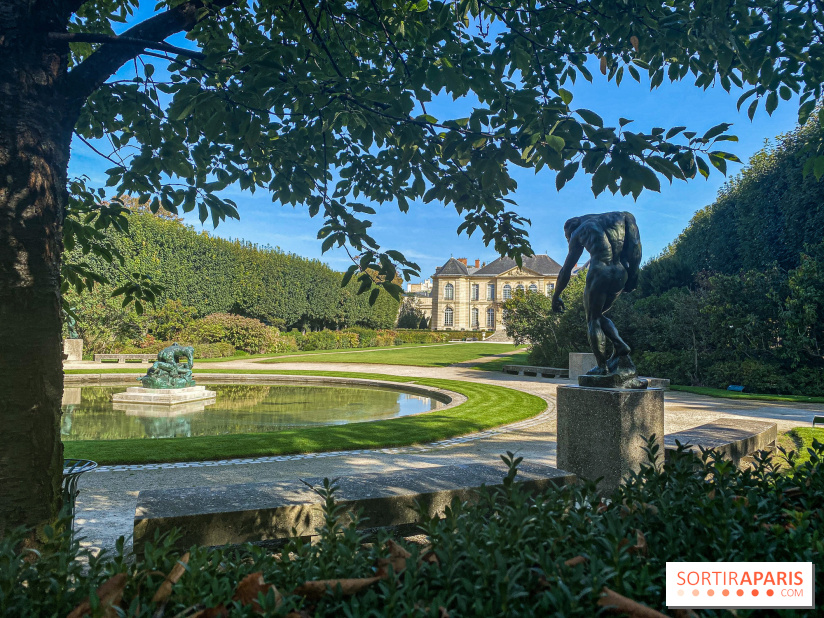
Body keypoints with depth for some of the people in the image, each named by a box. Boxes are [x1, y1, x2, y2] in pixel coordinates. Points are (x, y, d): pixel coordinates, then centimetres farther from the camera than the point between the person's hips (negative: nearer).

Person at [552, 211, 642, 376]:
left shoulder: (579, 232, 12)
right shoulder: (621, 218, 23)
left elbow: (566, 270, 13)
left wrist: (556, 296, 20)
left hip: (600, 271, -5)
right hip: (621, 273, 5)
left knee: (593, 319, 7)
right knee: (599, 314, 23)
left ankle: (602, 366, 2)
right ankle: (621, 346, 5)